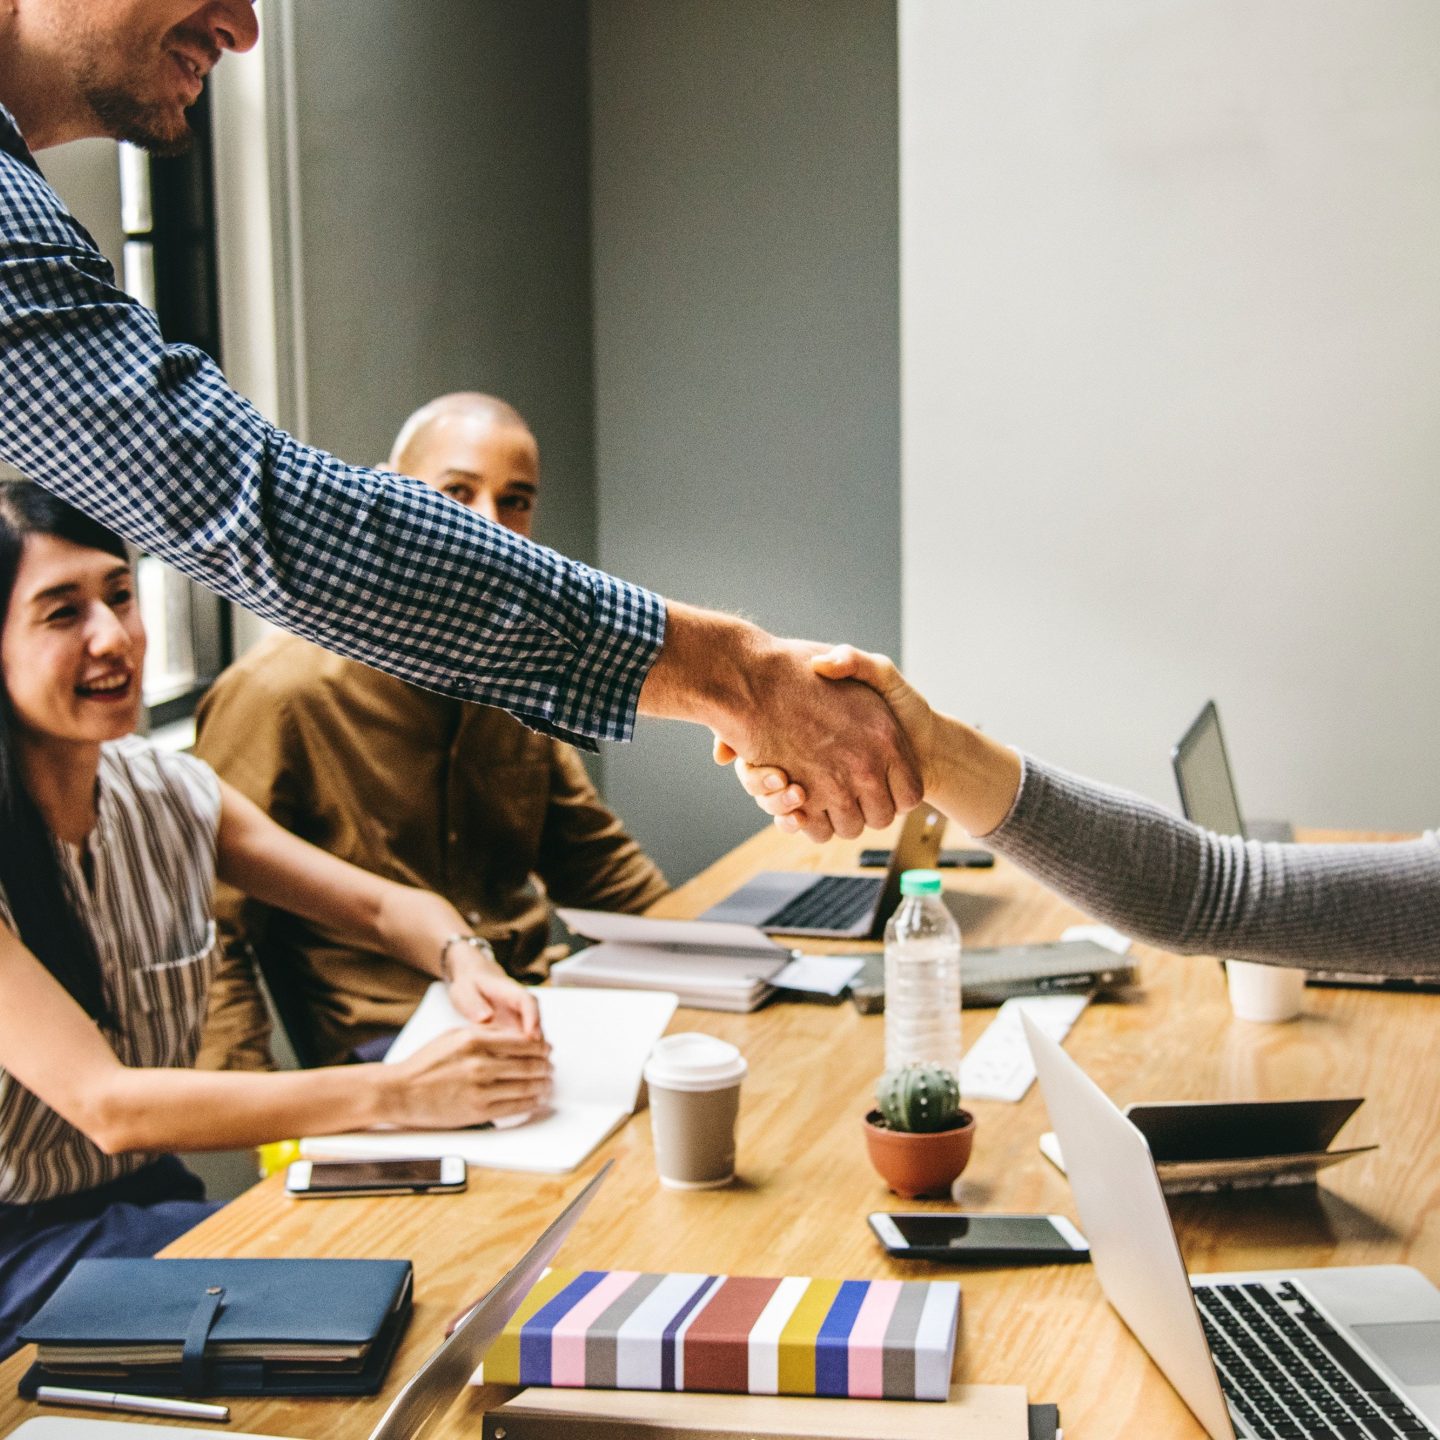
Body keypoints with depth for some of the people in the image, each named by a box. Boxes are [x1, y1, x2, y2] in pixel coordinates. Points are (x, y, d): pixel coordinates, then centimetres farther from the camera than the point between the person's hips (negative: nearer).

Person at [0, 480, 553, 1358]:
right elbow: (106, 1105, -28)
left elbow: (382, 907, 8)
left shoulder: (168, 793, 1)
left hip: (157, 1188, 6)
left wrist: (464, 960, -17)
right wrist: (397, 1094, -35)